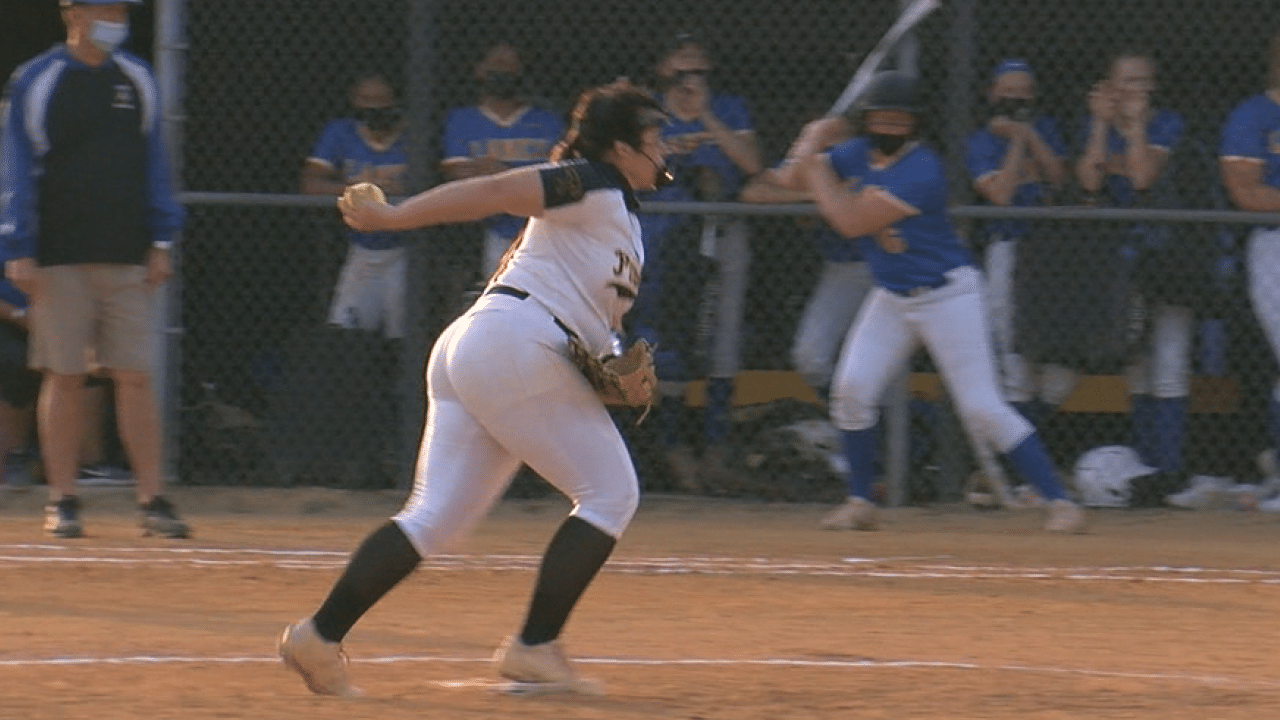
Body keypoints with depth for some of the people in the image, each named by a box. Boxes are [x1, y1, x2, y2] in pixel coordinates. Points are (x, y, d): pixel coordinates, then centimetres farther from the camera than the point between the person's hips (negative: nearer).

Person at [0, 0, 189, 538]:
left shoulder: (136, 81, 9)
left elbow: (153, 165, 13)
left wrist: (160, 242, 6)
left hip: (127, 258, 3)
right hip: (60, 259, -3)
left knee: (135, 377, -1)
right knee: (64, 377, 0)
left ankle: (151, 499, 0)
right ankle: (62, 500, 6)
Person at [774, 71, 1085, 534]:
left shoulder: (921, 172, -26)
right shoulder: (858, 155, -1)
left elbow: (850, 222, -27)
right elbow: (793, 179, 7)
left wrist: (813, 160, -19)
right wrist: (810, 145, -14)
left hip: (947, 296, -7)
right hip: (892, 297, 7)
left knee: (982, 409, -11)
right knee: (852, 390, -7)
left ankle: (1058, 501, -6)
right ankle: (860, 503, 7)